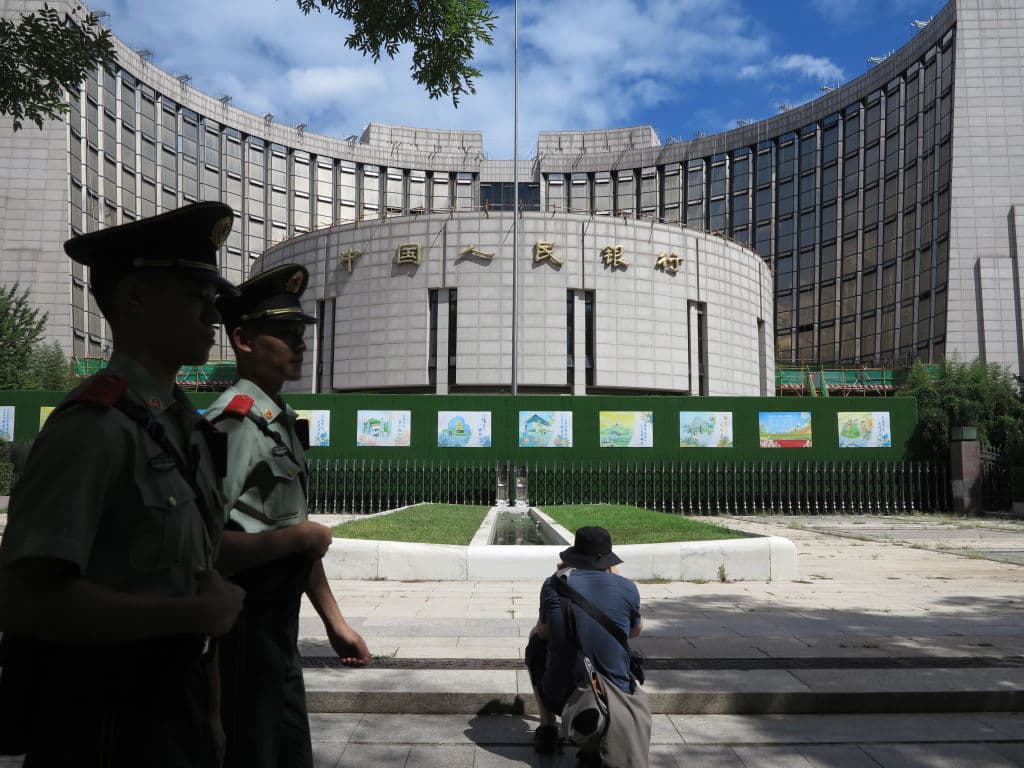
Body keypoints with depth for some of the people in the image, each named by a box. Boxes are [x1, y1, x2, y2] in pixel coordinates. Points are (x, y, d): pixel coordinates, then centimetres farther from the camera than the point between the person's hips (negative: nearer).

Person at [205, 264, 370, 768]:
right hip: (243, 632, -9)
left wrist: (334, 621, 16)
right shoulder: (235, 422, -20)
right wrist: (298, 537, -19)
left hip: (278, 628, 9)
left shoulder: (281, 422, 10)